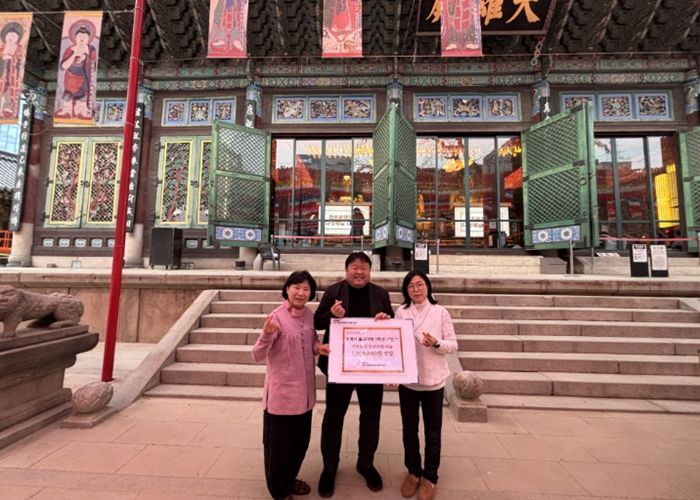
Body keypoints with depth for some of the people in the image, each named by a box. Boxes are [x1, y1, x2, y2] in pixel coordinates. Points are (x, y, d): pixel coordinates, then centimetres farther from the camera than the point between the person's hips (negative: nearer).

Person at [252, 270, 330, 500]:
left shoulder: (309, 315, -1)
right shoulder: (276, 317, -19)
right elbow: (258, 355, -23)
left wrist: (318, 347, -9)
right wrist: (267, 334, -42)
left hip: (304, 391, 7)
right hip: (281, 393, -6)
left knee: (300, 441, 24)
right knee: (278, 445, 13)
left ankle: (289, 480, 48)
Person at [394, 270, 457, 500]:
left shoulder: (440, 312, -8)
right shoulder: (400, 312, -3)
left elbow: (453, 345, -5)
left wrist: (436, 343, -23)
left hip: (433, 380, -2)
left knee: (432, 432, 12)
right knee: (409, 430, 17)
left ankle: (429, 477, 33)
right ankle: (413, 471, 38)